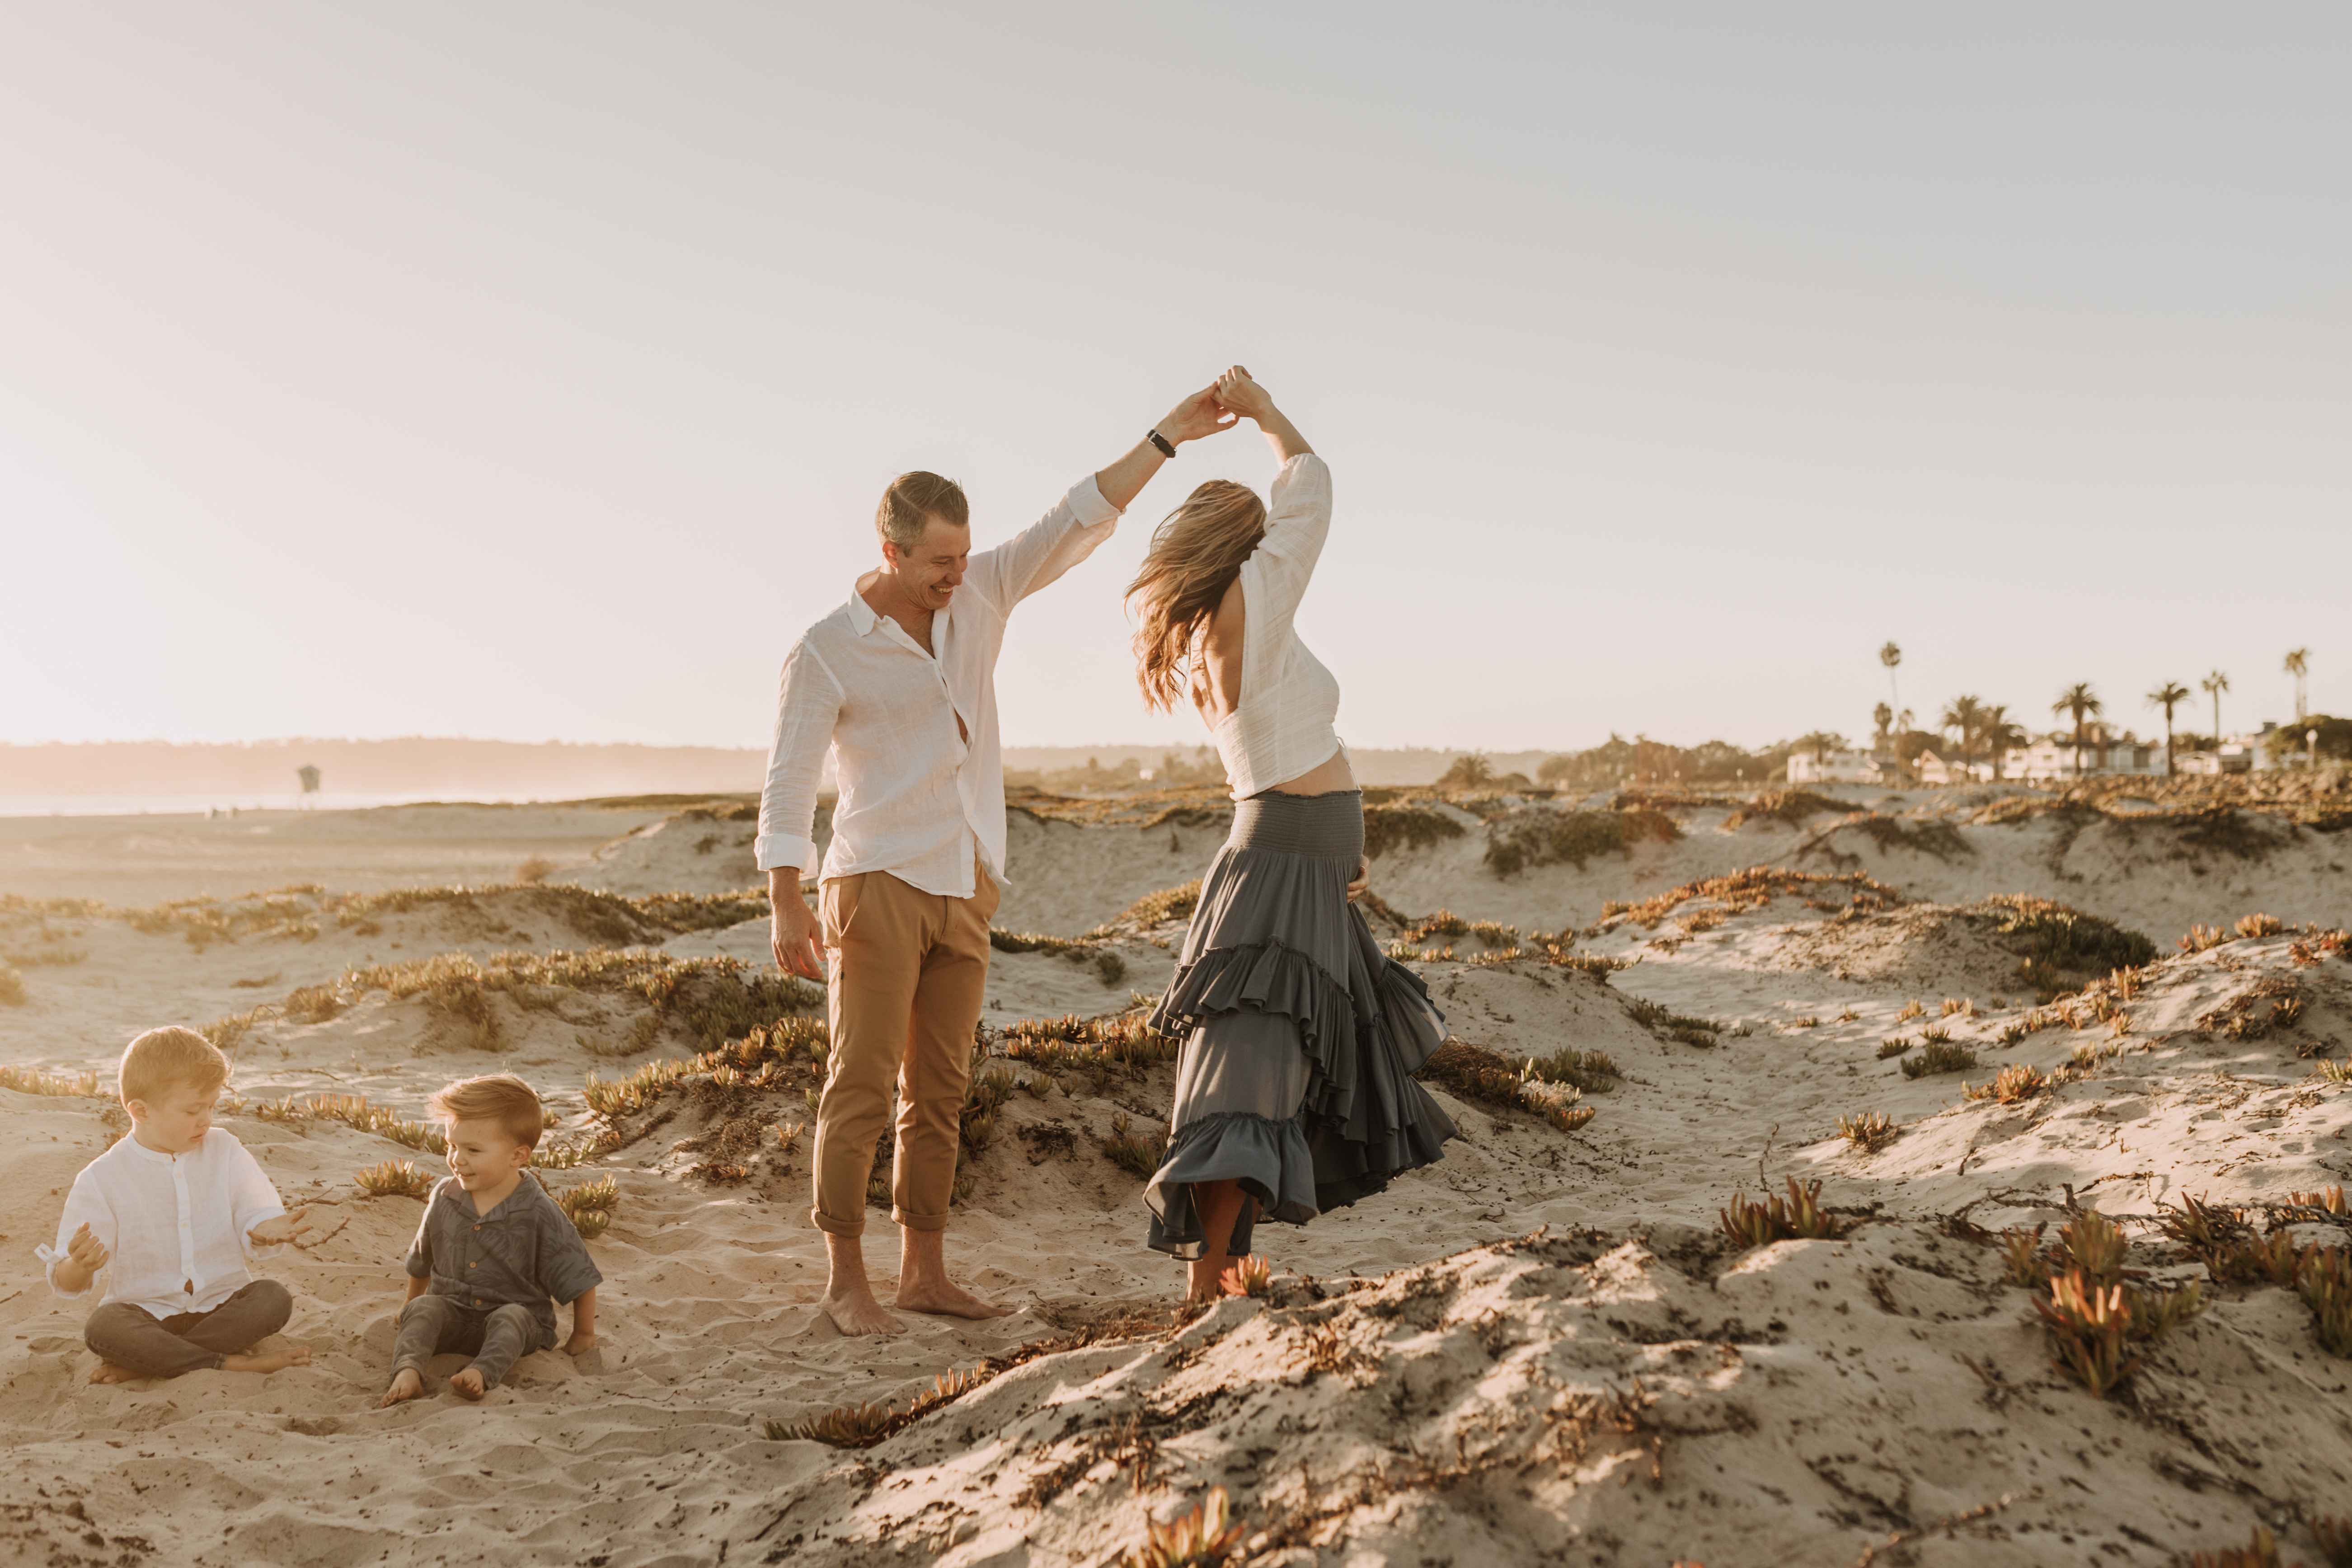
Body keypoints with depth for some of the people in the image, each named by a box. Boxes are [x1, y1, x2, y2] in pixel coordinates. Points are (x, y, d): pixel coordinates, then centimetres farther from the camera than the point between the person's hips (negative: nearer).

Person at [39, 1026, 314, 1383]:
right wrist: (79, 1266, -32)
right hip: (146, 1311, -2)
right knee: (102, 1327, -33)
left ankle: (145, 1362, -23)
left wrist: (269, 1230, -29)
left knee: (275, 1298, -27)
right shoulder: (102, 1179, -5)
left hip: (222, 1305, 2)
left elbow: (254, 1219, -3)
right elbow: (67, 1285, -6)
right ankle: (230, 1363, -29)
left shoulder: (225, 1153, 2)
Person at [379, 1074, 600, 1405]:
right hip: (451, 1315, 4)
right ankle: (408, 1372, -46)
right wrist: (412, 1304, 31)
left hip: (521, 1319, -3)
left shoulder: (539, 1215, -13)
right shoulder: (444, 1198, 1)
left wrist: (584, 1336, 0)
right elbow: (421, 1262, 21)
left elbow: (579, 1280, -5)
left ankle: (479, 1374, -57)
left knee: (511, 1317, -34)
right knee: (423, 1309, -25)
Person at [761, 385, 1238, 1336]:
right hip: (877, 887, -5)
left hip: (965, 891, 6)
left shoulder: (980, 595, 5)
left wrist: (1166, 439, -3)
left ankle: (924, 1273, 16)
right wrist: (787, 908, -19)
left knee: (939, 1091, 9)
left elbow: (1075, 525, 3)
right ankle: (845, 1278, 3)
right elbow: (788, 785, -11)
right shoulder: (827, 653, -9)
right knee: (861, 1087, -5)